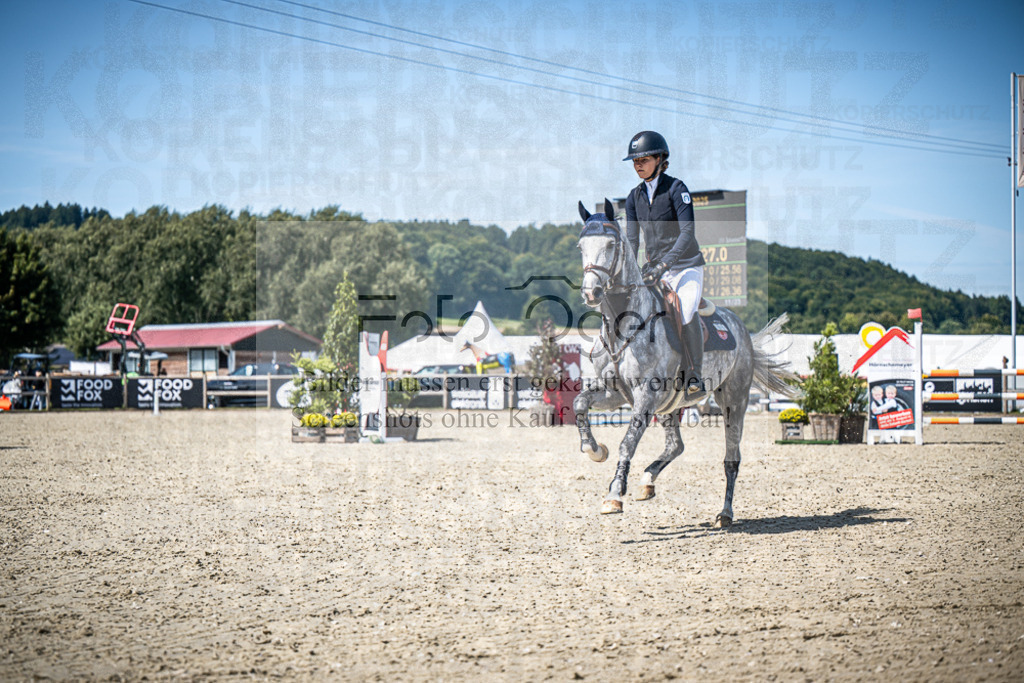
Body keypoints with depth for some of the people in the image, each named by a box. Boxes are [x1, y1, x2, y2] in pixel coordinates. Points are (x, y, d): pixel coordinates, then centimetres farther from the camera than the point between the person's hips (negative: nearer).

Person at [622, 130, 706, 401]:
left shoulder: (676, 188, -10)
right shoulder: (634, 197, 7)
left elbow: (687, 233, -18)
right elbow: (631, 239, 8)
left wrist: (664, 263, -28)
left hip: (686, 266, -6)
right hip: (655, 270, 6)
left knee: (686, 314, -28)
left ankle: (695, 378, -18)